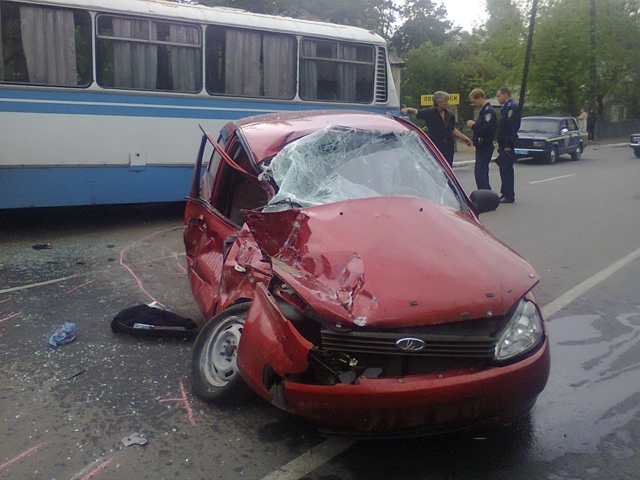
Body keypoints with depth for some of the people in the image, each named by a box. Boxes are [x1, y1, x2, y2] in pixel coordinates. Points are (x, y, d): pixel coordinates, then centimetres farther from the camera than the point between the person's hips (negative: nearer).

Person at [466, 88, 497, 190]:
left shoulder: (488, 111, -17)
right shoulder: (484, 110, 16)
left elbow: (487, 130, -26)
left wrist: (474, 125, -16)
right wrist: (474, 125, 8)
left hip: (485, 147, -11)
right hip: (482, 147, 11)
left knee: (480, 172, -12)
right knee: (483, 172, 15)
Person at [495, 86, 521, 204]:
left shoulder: (511, 107, -13)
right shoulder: (506, 107, 17)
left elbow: (511, 127, -20)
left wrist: (508, 145, -23)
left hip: (507, 145, -10)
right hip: (504, 144, 10)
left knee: (507, 170, -6)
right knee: (504, 170, 14)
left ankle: (509, 196, -1)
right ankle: (505, 193, 21)